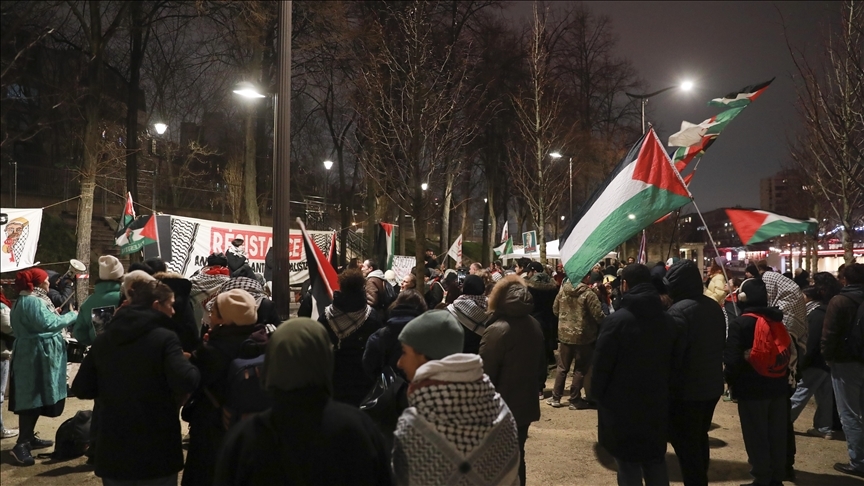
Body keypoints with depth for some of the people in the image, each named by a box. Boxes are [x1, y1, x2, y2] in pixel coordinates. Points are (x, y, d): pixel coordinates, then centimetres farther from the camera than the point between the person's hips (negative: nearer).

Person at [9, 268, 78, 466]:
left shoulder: (26, 300, 17)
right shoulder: (32, 302, -17)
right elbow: (48, 324, -23)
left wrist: (58, 316, 12)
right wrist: (72, 315, -12)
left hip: (35, 354, 11)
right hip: (36, 356, -11)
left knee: (36, 397, 16)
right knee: (33, 397, -10)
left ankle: (29, 437, 24)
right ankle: (21, 445, -10)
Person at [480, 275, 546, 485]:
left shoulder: (497, 329, -22)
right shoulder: (535, 325, 3)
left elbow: (484, 374, -18)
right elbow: (541, 366, 14)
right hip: (526, 404, 7)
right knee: (516, 456, 19)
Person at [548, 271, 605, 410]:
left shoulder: (562, 291, -2)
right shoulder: (589, 294, -17)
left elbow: (555, 310, 10)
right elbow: (599, 316, -17)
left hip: (564, 334, 5)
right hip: (583, 337, -4)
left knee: (562, 367, 16)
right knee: (580, 369, 8)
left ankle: (556, 398, 19)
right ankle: (575, 400, 13)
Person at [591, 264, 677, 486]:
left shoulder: (617, 319, -17)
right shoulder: (667, 320, 3)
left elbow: (601, 363, -14)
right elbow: (672, 361, 10)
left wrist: (597, 395, 0)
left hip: (622, 404, -6)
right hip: (657, 402, 6)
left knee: (628, 464, 5)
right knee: (656, 460, 19)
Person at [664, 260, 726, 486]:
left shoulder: (679, 311, -22)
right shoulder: (714, 306, 7)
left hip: (687, 390, -9)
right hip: (712, 385, 9)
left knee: (686, 446, 2)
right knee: (700, 440, 23)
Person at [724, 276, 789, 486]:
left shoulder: (740, 323, -16)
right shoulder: (776, 319, 4)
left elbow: (732, 358, -22)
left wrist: (730, 380, -6)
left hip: (751, 388, -6)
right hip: (778, 385, 6)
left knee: (756, 436, 4)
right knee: (777, 434, 15)